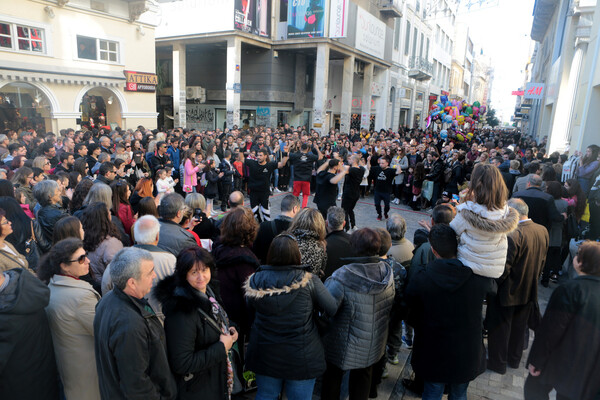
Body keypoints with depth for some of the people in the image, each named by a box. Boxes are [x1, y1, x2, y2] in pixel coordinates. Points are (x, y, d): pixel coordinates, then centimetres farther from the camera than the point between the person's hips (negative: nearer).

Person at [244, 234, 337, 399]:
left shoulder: (256, 279, -12)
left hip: (264, 355, 3)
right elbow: (332, 309, -11)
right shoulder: (308, 281, -19)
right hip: (301, 358, -2)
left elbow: (249, 306, 2)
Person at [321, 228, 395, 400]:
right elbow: (392, 306, 0)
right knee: (362, 378, 29)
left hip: (344, 346, -4)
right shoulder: (388, 272, -14)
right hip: (374, 346, 5)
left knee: (332, 378, 23)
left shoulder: (342, 277, -33)